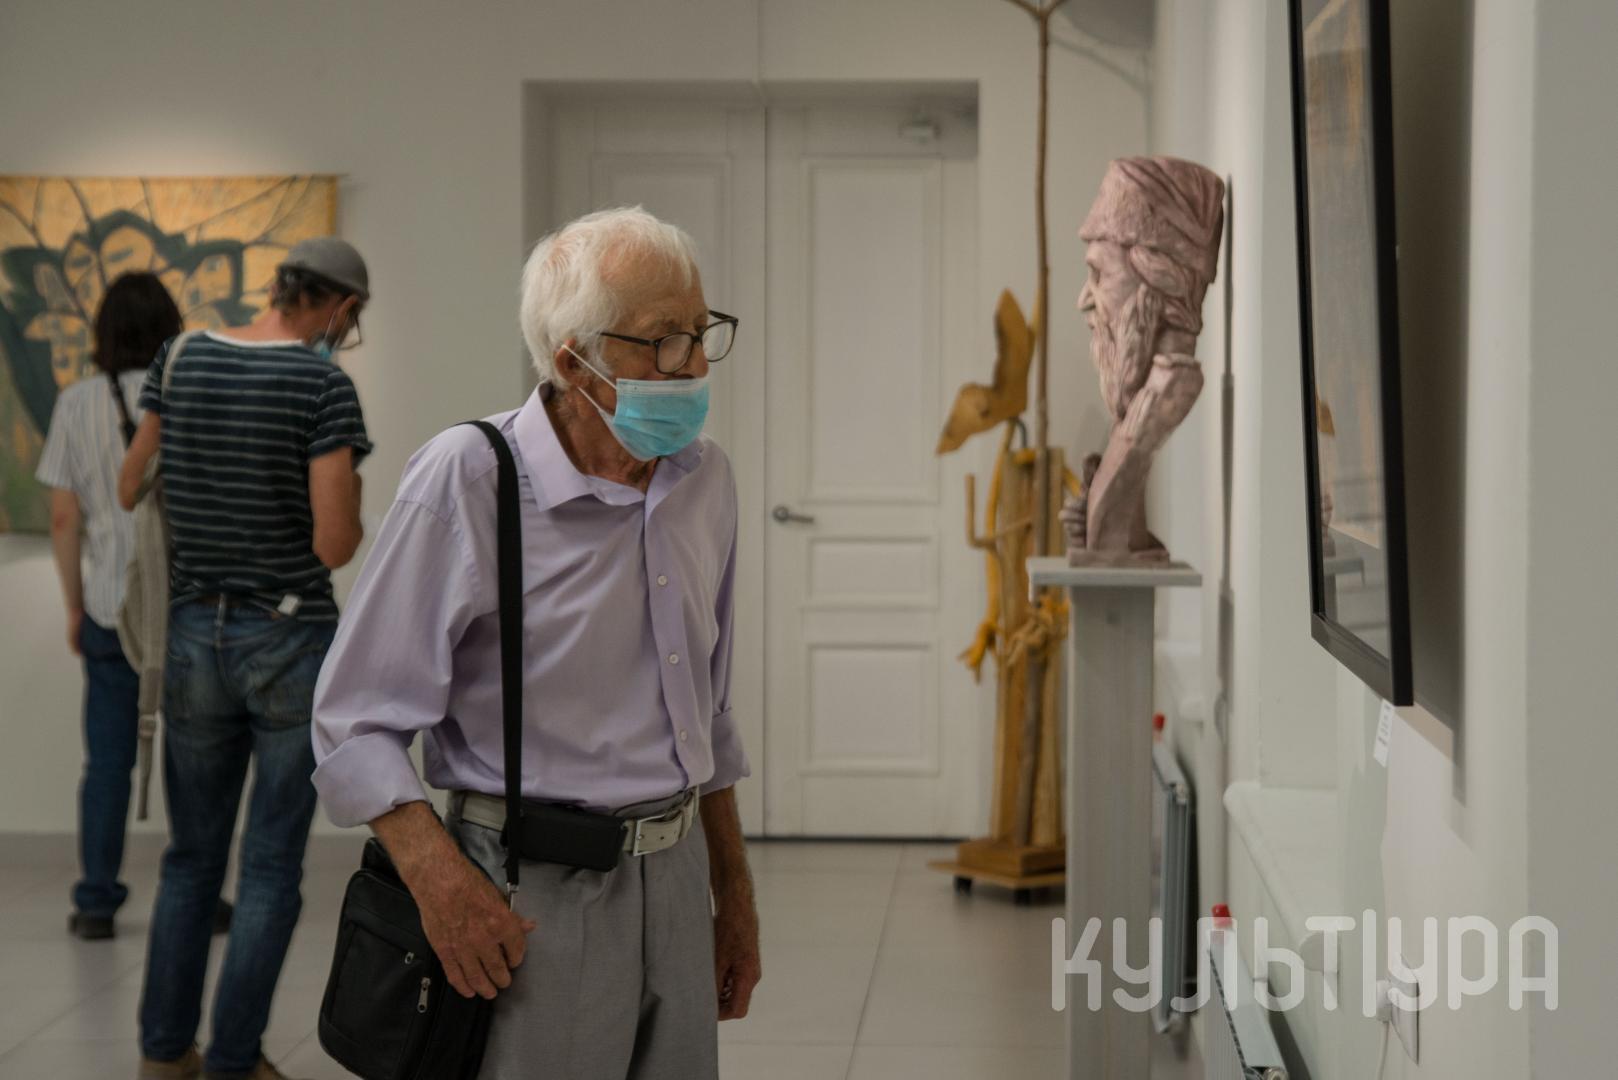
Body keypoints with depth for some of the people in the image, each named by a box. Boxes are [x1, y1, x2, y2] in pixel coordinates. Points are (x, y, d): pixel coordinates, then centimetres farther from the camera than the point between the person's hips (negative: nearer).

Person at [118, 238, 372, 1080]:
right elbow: (334, 546, -16)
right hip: (293, 644, -4)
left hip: (195, 638, 5)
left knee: (191, 855, 17)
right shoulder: (324, 384, -13)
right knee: (272, 866, 6)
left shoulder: (180, 361, 2)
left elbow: (130, 492, 8)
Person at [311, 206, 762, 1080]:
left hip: (674, 885, 6)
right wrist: (439, 876, -26)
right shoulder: (466, 479, -14)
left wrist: (734, 894, 19)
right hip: (531, 904, -6)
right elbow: (357, 721, -13)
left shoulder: (704, 477, 6)